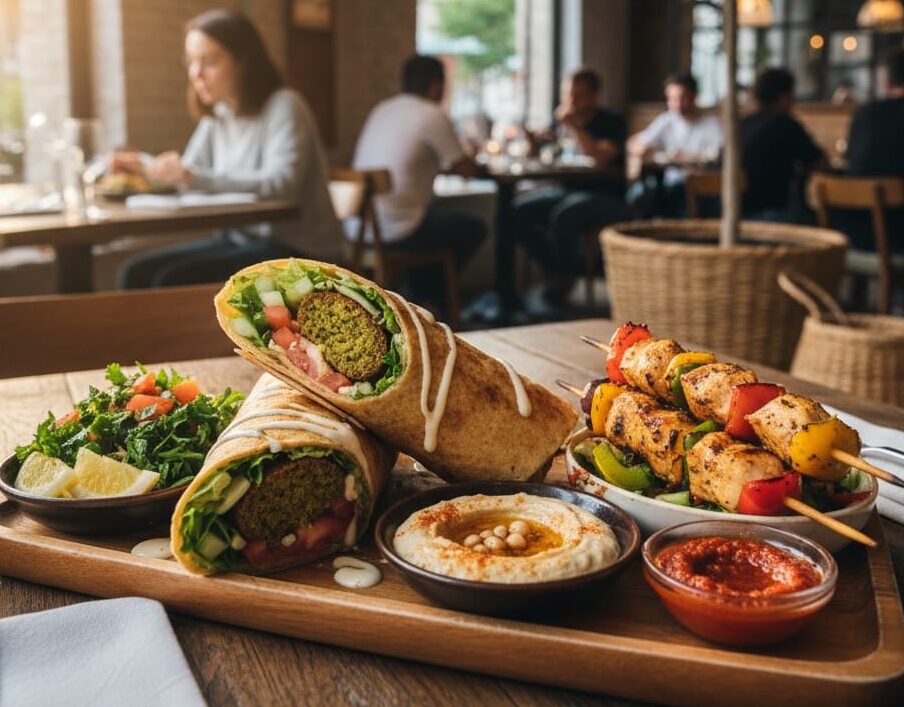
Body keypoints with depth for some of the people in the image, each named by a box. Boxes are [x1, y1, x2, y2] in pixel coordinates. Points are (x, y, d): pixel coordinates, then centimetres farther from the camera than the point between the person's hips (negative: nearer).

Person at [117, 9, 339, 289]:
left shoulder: (284, 106, -12)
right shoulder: (216, 115, 11)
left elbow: (281, 183, -27)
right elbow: (187, 178, 11)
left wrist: (196, 177, -35)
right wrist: (146, 171, -11)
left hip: (295, 252, -8)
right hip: (238, 239, 8)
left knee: (174, 281, -23)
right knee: (136, 273, -5)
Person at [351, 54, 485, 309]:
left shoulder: (381, 110, 15)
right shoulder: (434, 115, -8)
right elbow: (467, 169, -1)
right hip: (395, 231, -8)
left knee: (434, 214, 33)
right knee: (472, 228, 14)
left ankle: (421, 300, 32)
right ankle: (429, 297, 22)